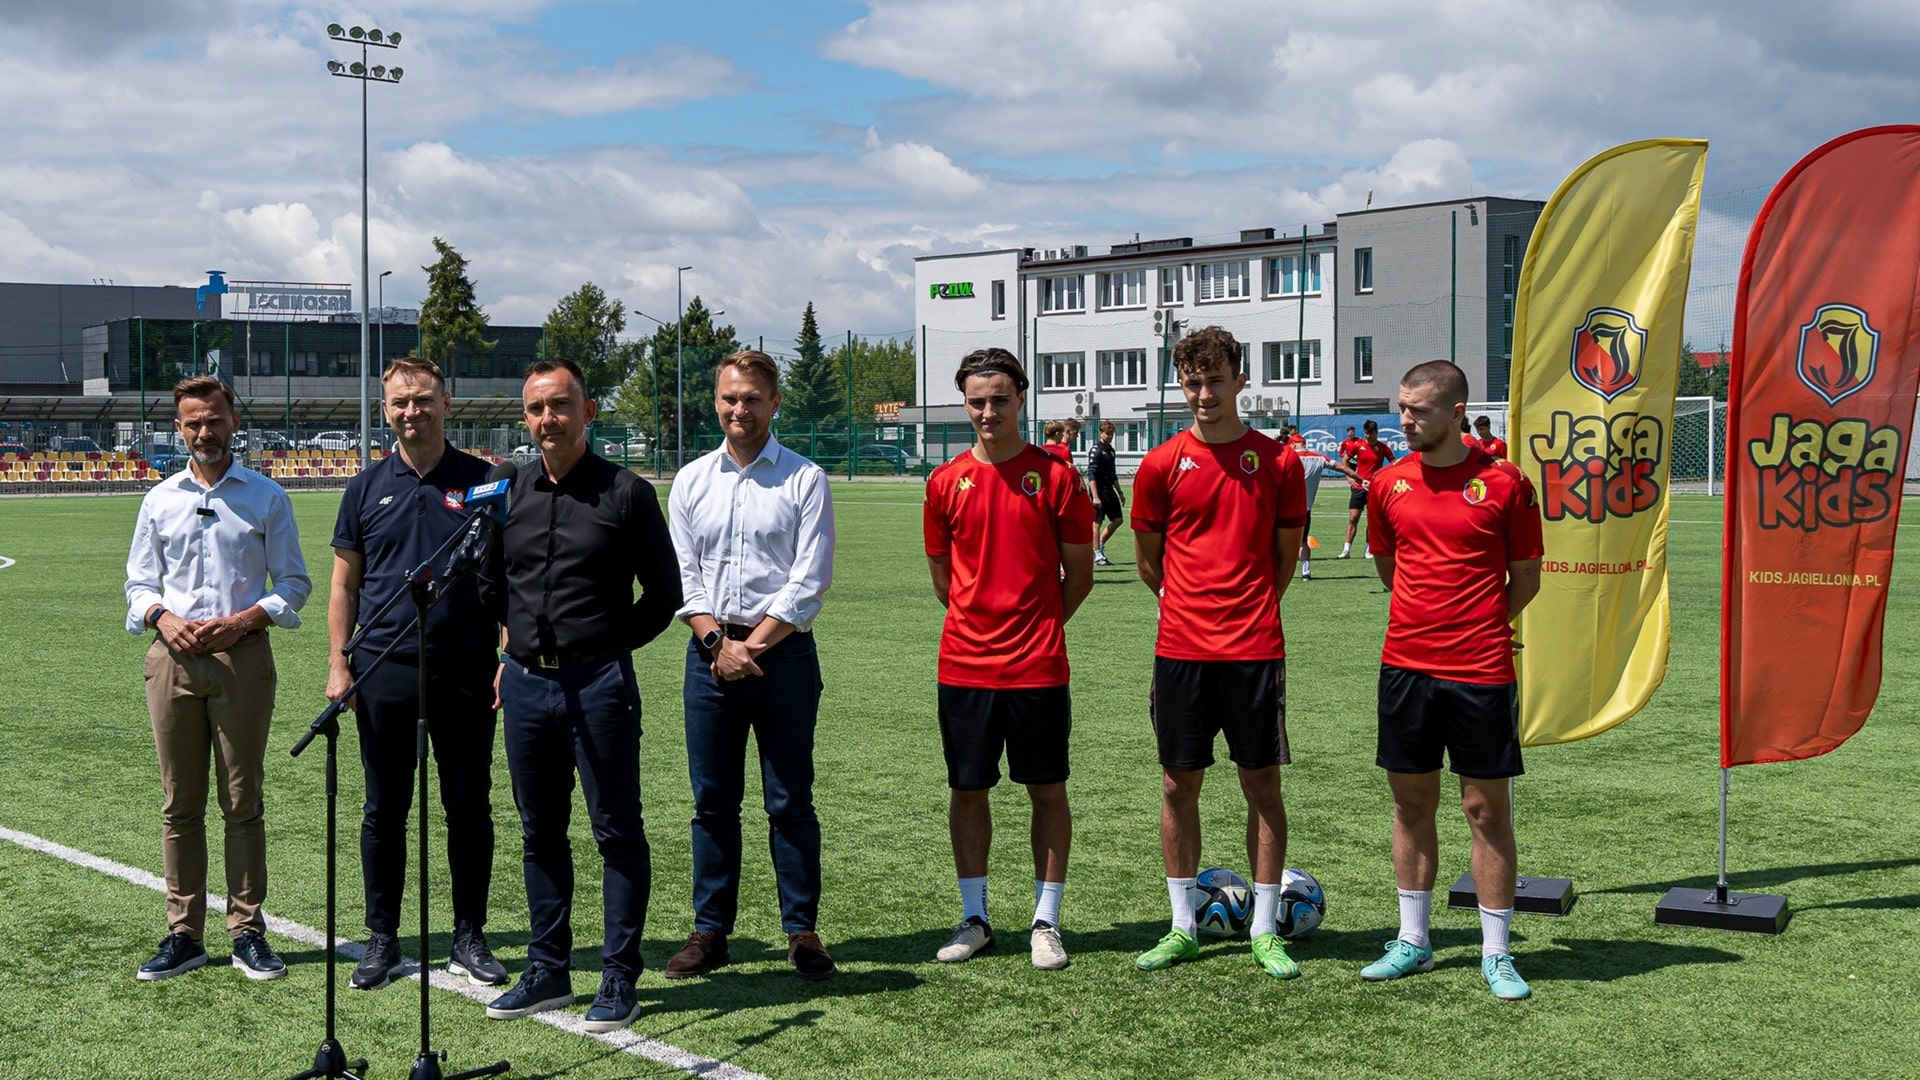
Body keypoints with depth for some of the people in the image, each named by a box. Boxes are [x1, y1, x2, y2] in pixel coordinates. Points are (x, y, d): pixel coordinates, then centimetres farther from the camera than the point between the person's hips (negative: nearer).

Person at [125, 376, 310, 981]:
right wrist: (164, 619, -7)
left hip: (242, 658, -2)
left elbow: (293, 583, 5)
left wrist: (239, 622, -10)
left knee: (243, 802, 1)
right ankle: (183, 934, 10)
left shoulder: (266, 497, 5)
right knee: (179, 804, 5)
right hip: (173, 659, 2)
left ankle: (247, 932, 8)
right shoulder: (159, 499, 12)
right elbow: (139, 583, 14)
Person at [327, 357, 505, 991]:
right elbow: (344, 583, 10)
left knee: (469, 808, 5)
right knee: (384, 811, 7)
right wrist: (338, 664, 2)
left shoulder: (482, 482, 3)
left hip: (465, 672, -1)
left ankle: (469, 938, 17)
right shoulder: (367, 488, 8)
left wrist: (507, 658, -3)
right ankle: (382, 939, 18)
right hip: (384, 672, 1)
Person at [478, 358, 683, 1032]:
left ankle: (618, 977, 8)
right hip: (526, 684, 5)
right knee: (540, 832, 12)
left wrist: (608, 646, 1)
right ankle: (548, 969, 23)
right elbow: (489, 586, 24)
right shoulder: (508, 495, 9)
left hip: (599, 685, -5)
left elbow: (664, 594, 2)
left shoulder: (626, 494, -3)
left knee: (617, 831, 0)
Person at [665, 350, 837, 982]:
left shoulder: (804, 480, 0)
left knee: (790, 801, 0)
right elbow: (681, 577, 7)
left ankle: (802, 931, 9)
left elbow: (809, 582, -6)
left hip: (783, 651, -3)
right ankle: (710, 930, 14)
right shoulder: (691, 481, 10)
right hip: (709, 652, 3)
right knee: (712, 800, 6)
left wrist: (751, 646, -10)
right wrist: (718, 642, -7)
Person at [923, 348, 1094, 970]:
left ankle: (1046, 922, 15)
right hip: (964, 666, 2)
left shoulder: (1056, 476, -2)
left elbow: (1079, 575, 4)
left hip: (1037, 667, -2)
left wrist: (1034, 626, 7)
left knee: (1048, 790, 5)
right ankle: (974, 919, 20)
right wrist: (985, 623, 10)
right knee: (967, 790, 8)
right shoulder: (946, 482, 4)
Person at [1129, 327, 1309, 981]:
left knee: (1263, 784, 4)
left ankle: (1265, 931, 14)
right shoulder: (1162, 465, 2)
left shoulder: (1277, 461, 1)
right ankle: (1183, 927, 18)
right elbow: (1150, 561, 11)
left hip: (1254, 649, -1)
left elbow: (1285, 554, 10)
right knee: (1178, 785, 6)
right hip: (1181, 650, 1)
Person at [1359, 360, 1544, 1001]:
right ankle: (1412, 942, 22)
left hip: (1480, 671, -4)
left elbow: (1526, 576, 4)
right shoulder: (1388, 484, 6)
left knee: (1487, 808, 2)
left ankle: (1496, 954, 12)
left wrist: (1480, 626, 2)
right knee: (1412, 803, 10)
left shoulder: (1503, 482, -5)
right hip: (1406, 665, 4)